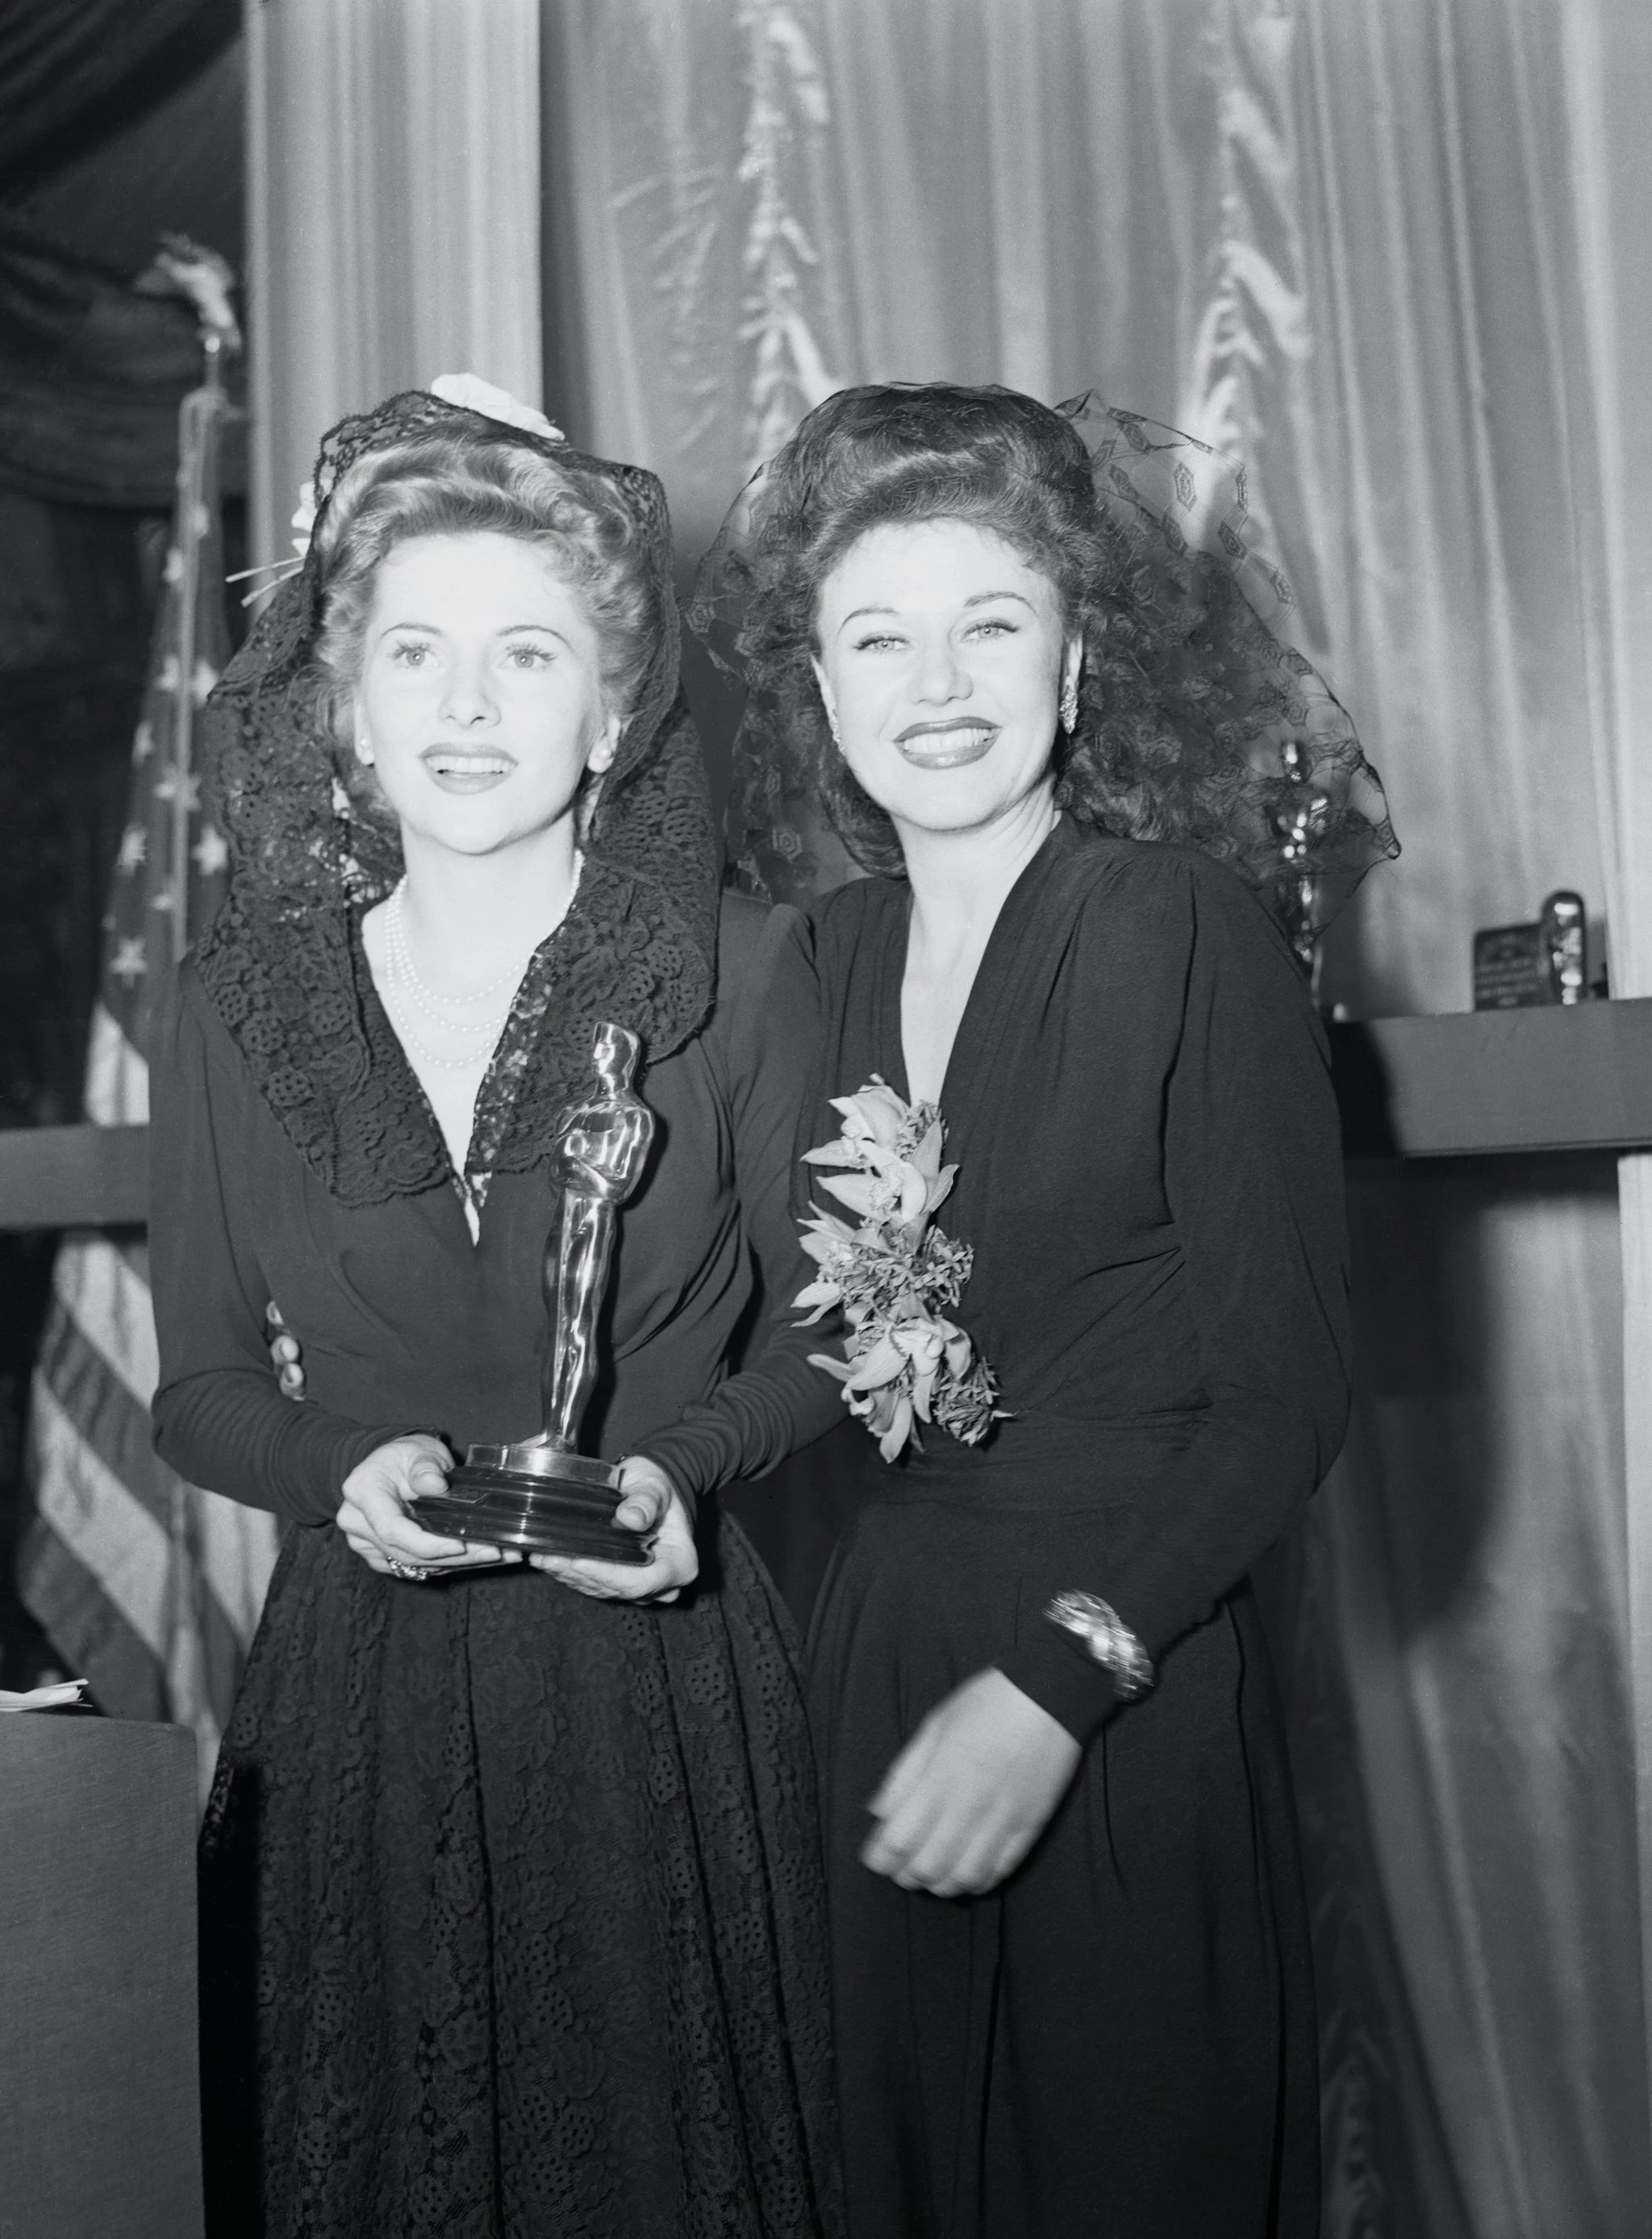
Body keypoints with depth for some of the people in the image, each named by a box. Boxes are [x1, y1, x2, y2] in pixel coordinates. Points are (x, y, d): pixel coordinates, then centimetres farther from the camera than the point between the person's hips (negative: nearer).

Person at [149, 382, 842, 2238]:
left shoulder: (737, 970, -5)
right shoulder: (232, 1008, 2)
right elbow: (196, 1386, 7)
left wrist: (683, 1461, -15)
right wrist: (344, 1472, -12)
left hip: (664, 1684, -2)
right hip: (355, 1688, 2)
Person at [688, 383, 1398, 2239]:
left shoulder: (1189, 923, -11)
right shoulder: (842, 939, 4)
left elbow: (1282, 1392, -14)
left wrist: (1059, 1682, -20)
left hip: (1128, 1682, -5)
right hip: (880, 1645, 5)